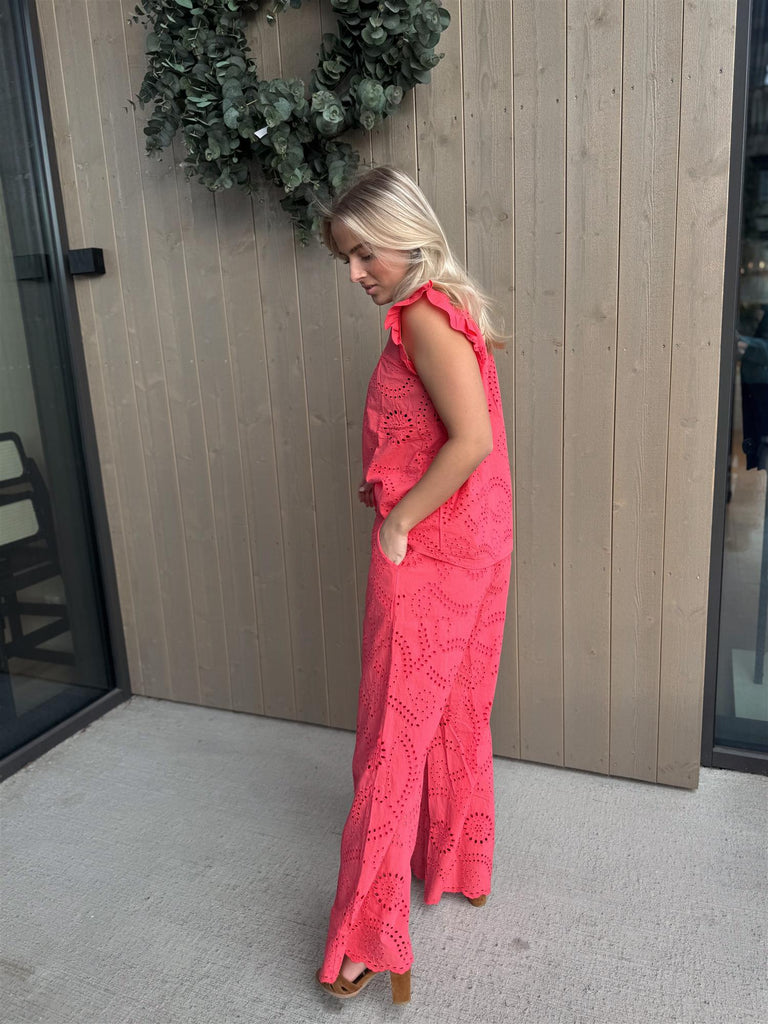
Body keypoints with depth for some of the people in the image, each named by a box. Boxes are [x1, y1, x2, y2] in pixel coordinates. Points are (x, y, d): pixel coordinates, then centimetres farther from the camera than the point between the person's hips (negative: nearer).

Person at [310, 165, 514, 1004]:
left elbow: (473, 439, -27)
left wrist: (397, 522, -18)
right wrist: (386, 487, 6)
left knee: (394, 737, 0)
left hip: (427, 555, -9)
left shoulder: (423, 316, -16)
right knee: (455, 715, 20)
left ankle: (370, 938, 15)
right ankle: (458, 866, 40)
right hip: (473, 547, 10)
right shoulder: (449, 309, 13)